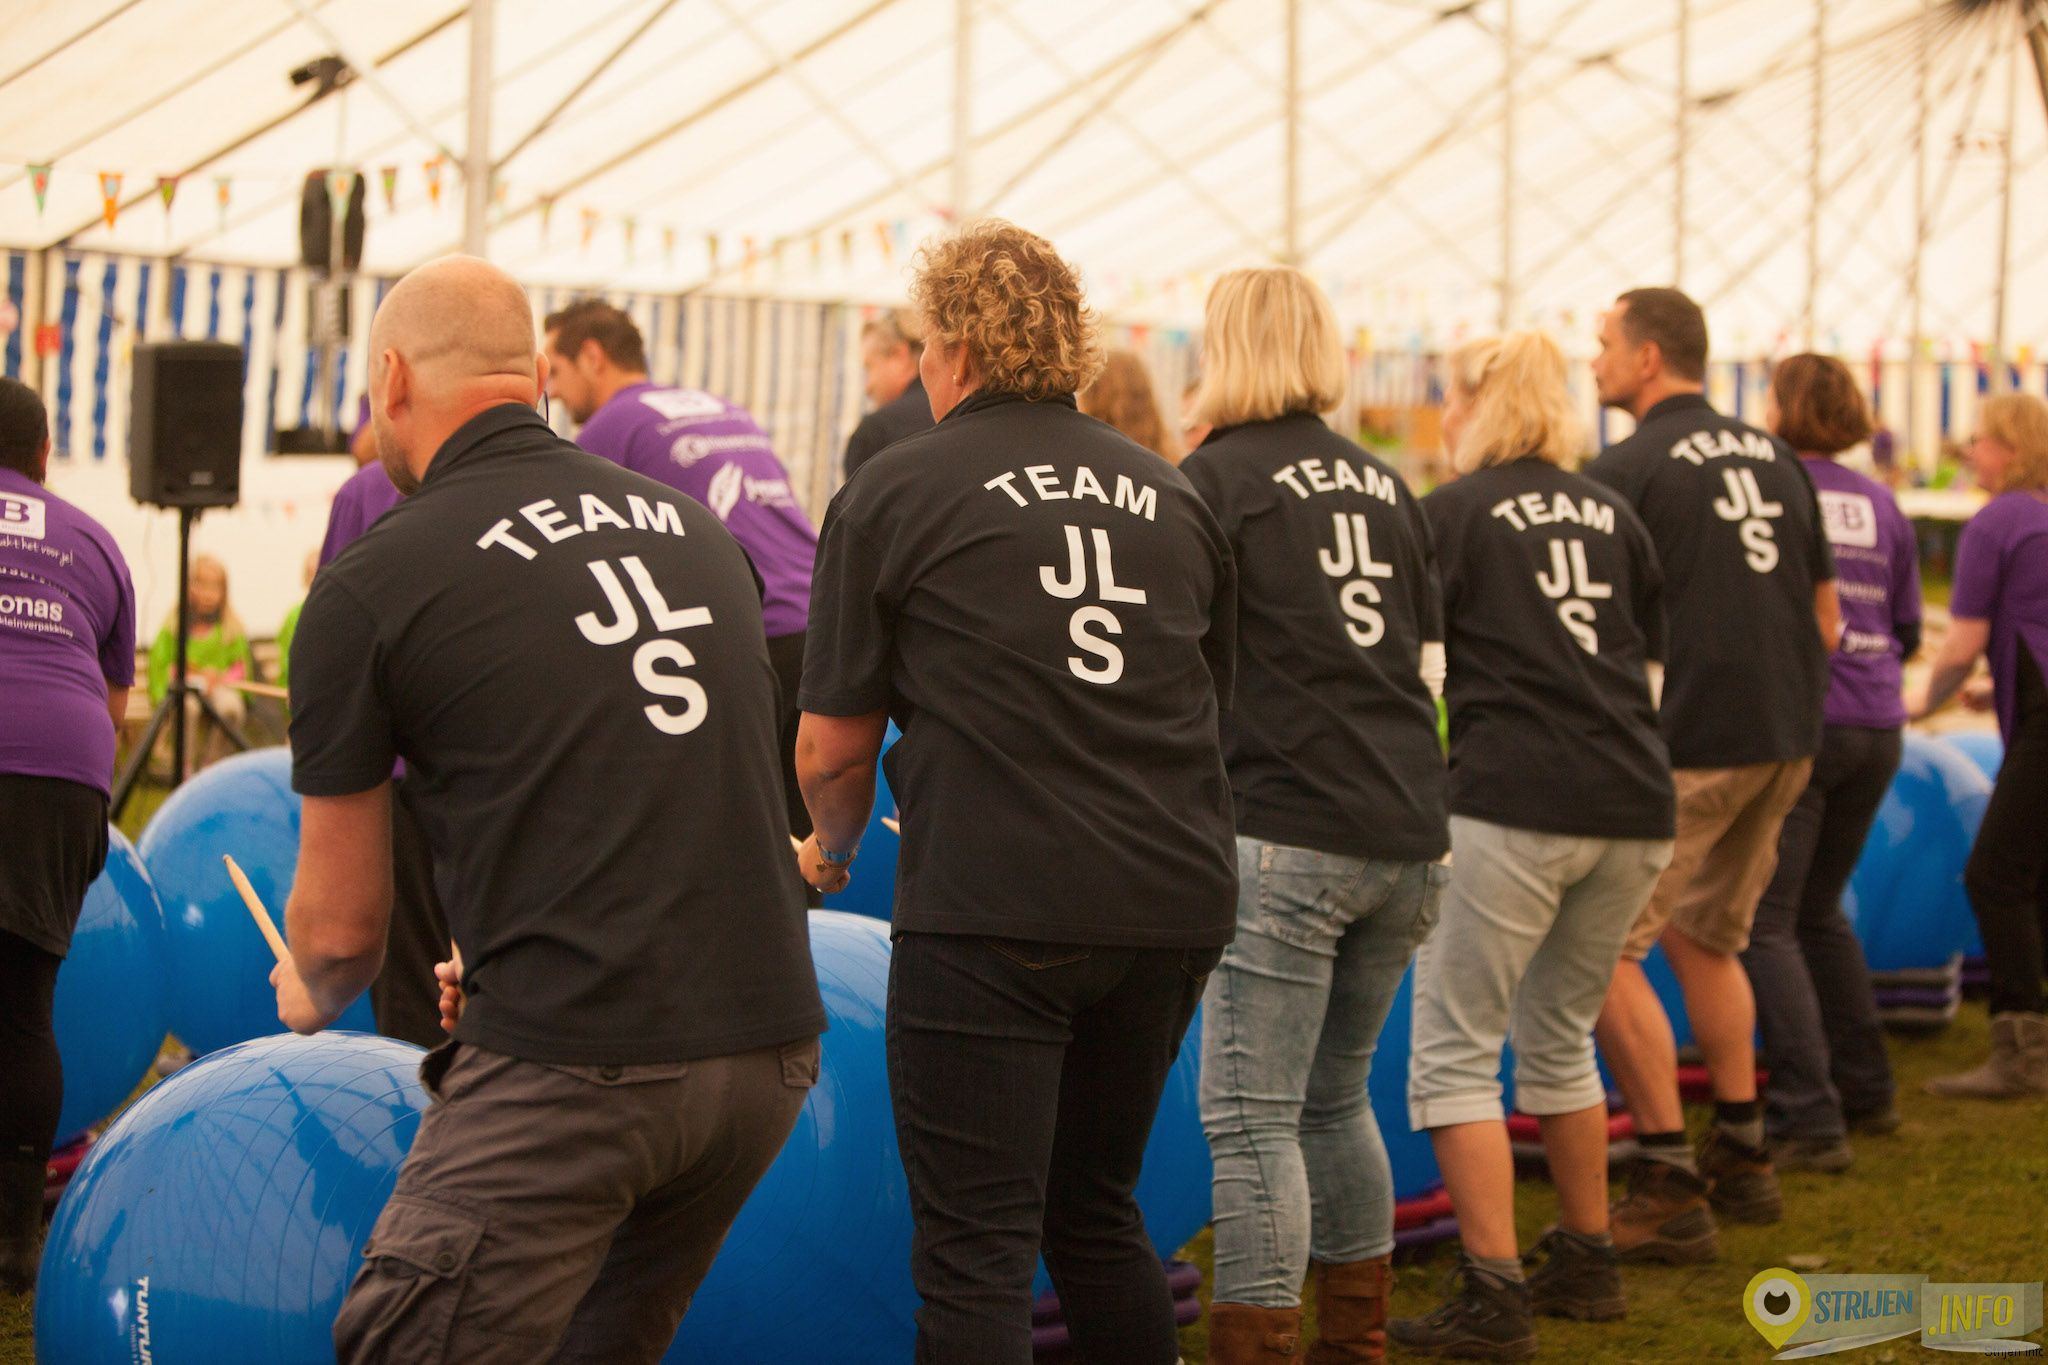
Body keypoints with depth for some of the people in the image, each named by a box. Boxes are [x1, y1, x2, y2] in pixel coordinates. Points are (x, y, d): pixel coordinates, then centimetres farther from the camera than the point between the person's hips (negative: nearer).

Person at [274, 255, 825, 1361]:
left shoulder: (369, 583, -1)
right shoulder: (695, 526, 15)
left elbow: (342, 920, 7)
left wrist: (313, 999, 31)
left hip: (570, 1065, -7)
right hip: (770, 1047, 7)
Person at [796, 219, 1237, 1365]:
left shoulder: (896, 492, 1)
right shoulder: (1171, 495, 15)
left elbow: (833, 750, 4)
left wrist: (834, 852, 24)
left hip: (995, 908, -5)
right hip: (1175, 899, 6)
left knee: (978, 1249, -1)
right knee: (1096, 1209, 21)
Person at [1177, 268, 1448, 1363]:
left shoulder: (1218, 476, -4)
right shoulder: (1382, 484, 15)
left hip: (1288, 832, -7)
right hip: (1408, 836, 7)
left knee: (1251, 1115, -4)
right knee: (1335, 1097, 19)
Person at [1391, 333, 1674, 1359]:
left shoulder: (1452, 513, 1)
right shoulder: (1612, 515, 16)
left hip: (1514, 803, -6)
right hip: (1635, 806, 6)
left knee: (1454, 1047, 1)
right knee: (1558, 1036, 22)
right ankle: (1586, 1264, 28)